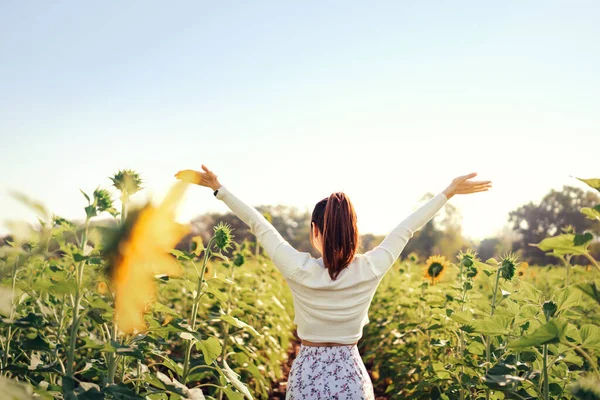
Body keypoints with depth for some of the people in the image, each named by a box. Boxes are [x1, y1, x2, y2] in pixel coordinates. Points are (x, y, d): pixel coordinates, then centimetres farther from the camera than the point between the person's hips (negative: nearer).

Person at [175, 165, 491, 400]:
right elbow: (407, 228, -1)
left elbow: (258, 224, -4)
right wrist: (450, 191, 12)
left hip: (308, 373, -1)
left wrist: (218, 188, 7)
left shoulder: (297, 270, -13)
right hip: (350, 374, 1)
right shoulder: (370, 270, -10)